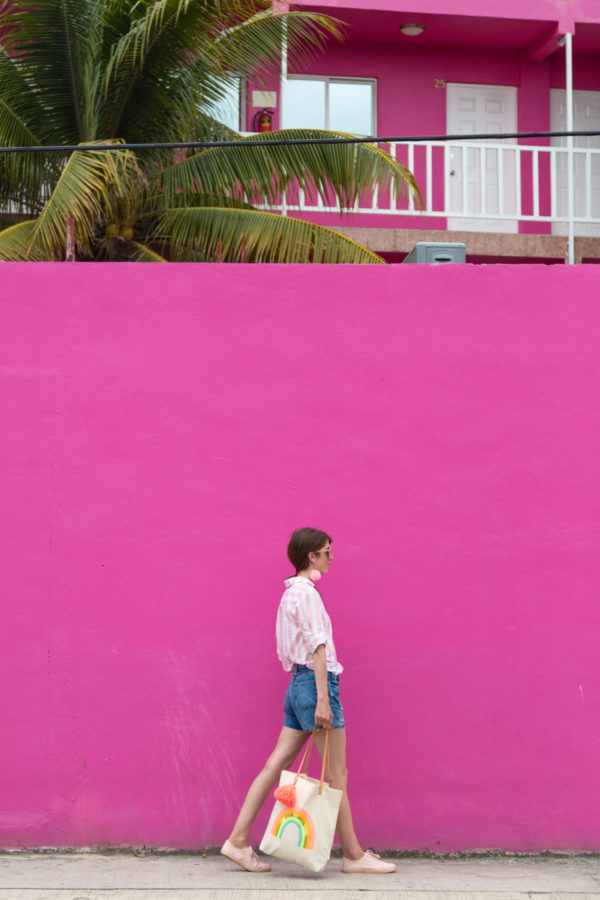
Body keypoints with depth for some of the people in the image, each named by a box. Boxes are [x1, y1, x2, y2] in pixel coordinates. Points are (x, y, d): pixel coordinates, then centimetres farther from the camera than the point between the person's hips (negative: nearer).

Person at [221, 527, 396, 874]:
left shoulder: (291, 592, 18)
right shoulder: (307, 592, -12)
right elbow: (318, 647, -18)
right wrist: (323, 699, -21)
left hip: (297, 683, 10)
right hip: (316, 681, -10)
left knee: (276, 766, 7)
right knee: (336, 775, -1)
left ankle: (239, 840, 7)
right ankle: (353, 854, 8)